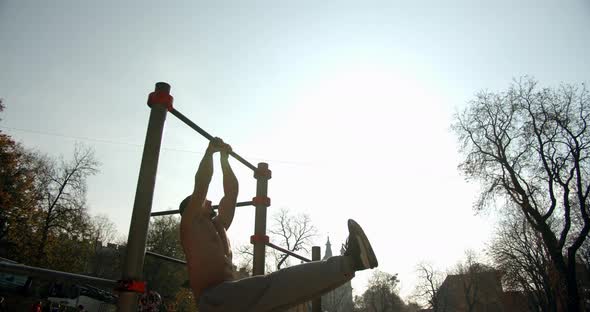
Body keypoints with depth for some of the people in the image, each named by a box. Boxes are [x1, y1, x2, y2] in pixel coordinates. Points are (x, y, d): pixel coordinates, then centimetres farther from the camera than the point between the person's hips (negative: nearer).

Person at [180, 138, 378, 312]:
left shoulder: (218, 226, 27)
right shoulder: (190, 223, 5)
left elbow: (231, 192, 27)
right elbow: (201, 184, -3)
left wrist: (224, 159, 31)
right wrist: (210, 152, 7)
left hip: (229, 295, 10)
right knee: (273, 283, -27)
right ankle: (348, 262, -40)